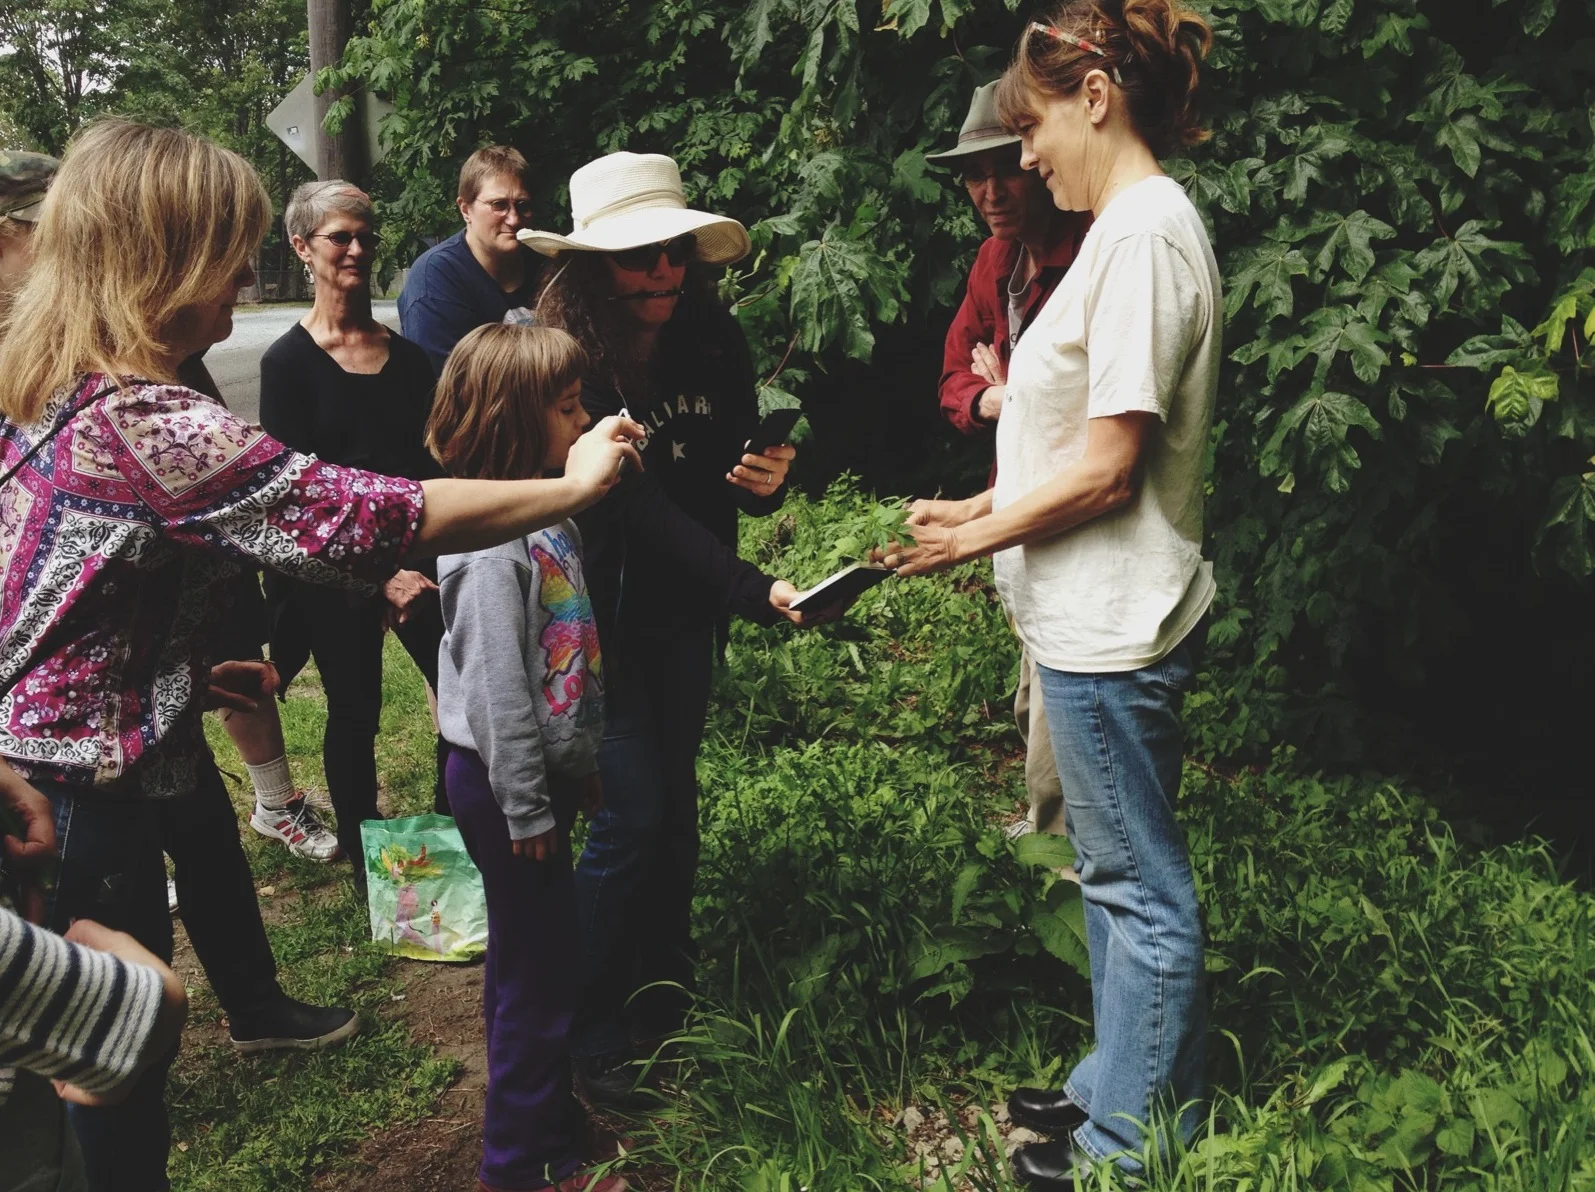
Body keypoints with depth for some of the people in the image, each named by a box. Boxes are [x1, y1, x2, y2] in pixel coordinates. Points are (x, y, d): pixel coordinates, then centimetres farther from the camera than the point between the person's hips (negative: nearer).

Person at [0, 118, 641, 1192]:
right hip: (91, 811, -9)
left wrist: (187, 675, 13)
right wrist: (572, 487, -17)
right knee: (117, 1077, 10)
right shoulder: (142, 424, -28)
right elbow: (370, 516, -28)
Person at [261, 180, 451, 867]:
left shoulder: (406, 353, 7)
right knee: (355, 714, 6)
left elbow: (434, 462, 7)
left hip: (417, 555, 3)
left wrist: (421, 564, -6)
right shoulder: (289, 362, -4)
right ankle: (362, 857, 25)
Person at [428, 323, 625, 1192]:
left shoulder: (547, 512, 6)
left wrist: (583, 765, 18)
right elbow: (495, 686, -23)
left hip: (544, 771, 9)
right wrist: (525, 809, -18)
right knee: (539, 975, 1)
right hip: (504, 784, -9)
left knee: (531, 962, 20)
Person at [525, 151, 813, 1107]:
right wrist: (753, 591, -38)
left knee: (676, 805, 14)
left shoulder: (715, 345, -6)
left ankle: (664, 1000, 33)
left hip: (683, 615, 5)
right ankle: (589, 1035, 14)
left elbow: (731, 483, 2)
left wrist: (765, 484, -23)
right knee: (632, 818, -5)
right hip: (598, 615, -5)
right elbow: (637, 507, -29)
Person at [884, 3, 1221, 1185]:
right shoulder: (1138, 225, 12)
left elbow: (1104, 471, -21)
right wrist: (977, 506, 9)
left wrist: (972, 537, -9)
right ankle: (1118, 1086, 36)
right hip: (1096, 616, 10)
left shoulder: (1143, 234, -18)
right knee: (1118, 874, 20)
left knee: (1140, 888, 4)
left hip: (1114, 628, -10)